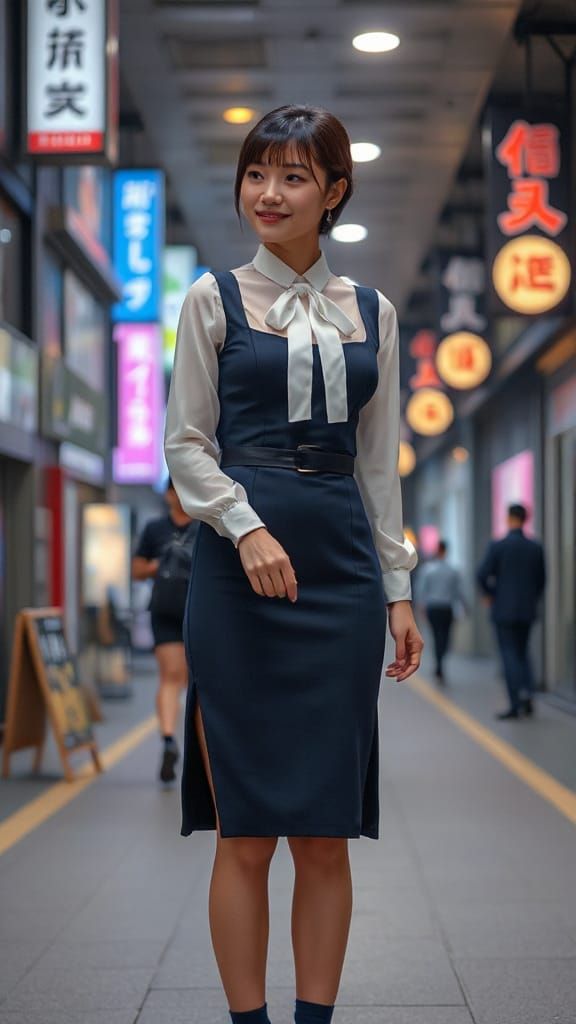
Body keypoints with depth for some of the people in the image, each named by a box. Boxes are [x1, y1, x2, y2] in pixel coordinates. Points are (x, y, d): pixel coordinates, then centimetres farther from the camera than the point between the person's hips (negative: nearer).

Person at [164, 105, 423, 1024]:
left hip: (341, 574, 3)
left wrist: (398, 588, 9)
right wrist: (249, 527, -16)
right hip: (237, 573, -2)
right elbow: (186, 442, 1)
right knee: (246, 832, -1)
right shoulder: (215, 299, 4)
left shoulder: (370, 313, 12)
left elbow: (378, 462, 14)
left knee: (327, 833, 4)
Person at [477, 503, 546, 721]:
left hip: (504, 609, -4)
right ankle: (527, 692, -3)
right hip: (527, 610, 4)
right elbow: (541, 579, 7)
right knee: (522, 652, 17)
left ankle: (516, 704, -7)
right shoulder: (536, 547, 2)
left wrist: (489, 594, 7)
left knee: (509, 655, 0)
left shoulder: (497, 546, -9)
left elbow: (483, 575, -12)